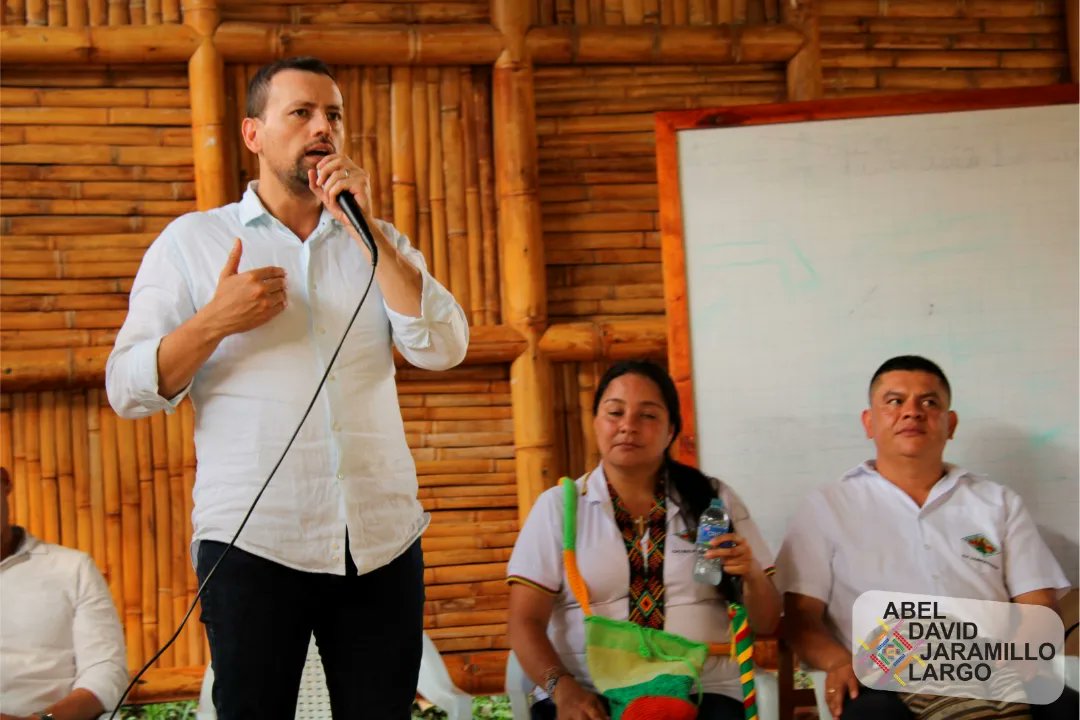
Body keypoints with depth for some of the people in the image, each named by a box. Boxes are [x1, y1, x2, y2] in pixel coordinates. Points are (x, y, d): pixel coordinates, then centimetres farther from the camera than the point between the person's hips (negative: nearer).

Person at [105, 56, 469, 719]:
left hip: (383, 539, 3)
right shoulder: (191, 241, 6)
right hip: (253, 540, -2)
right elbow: (128, 391, 2)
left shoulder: (378, 242, 14)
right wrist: (215, 322, -14)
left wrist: (364, 227, -6)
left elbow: (444, 349, -2)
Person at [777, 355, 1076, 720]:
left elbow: (1038, 607, 14)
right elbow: (801, 615, 7)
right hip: (888, 686, -3)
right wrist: (838, 662, -15)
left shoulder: (999, 504, 21)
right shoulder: (827, 508, 14)